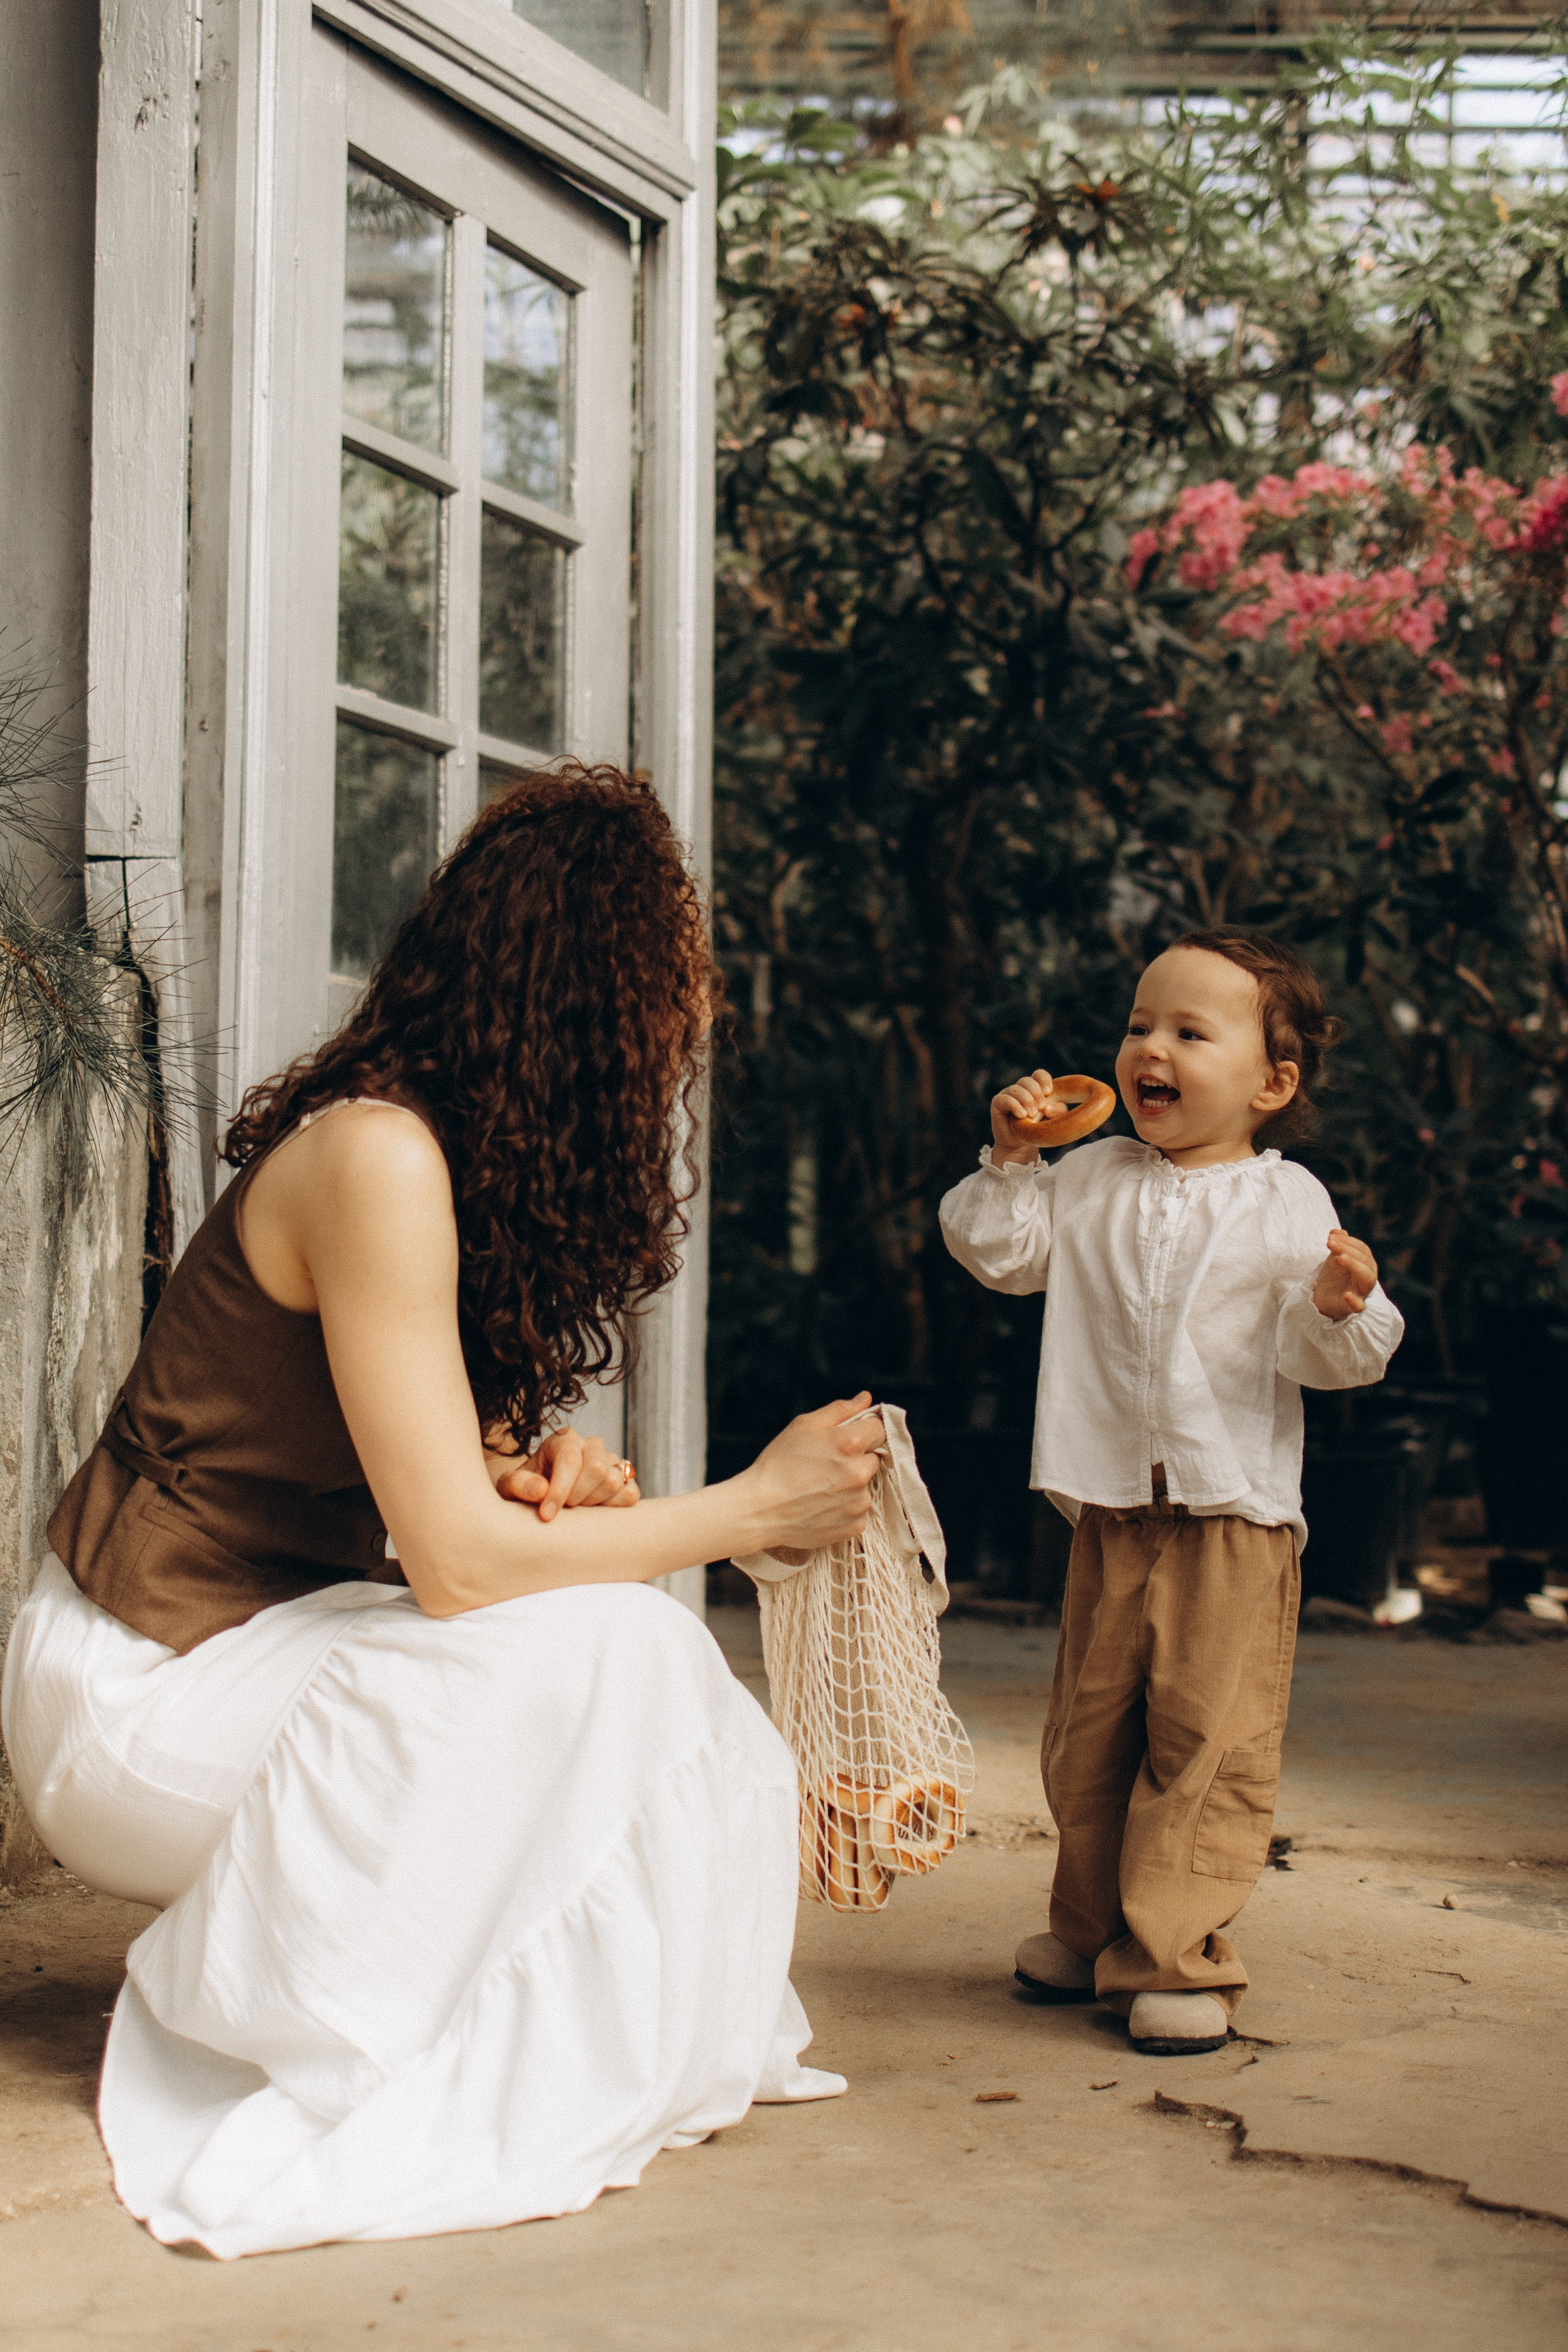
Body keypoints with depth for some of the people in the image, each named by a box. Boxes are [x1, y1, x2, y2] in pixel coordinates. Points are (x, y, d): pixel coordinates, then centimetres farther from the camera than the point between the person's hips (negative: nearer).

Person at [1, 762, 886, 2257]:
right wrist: (756, 1506, -15)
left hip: (261, 1628, 9)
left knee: (640, 1655, 2)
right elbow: (457, 1558, -26)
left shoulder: (486, 1154, 6)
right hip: (134, 1689, -9)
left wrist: (546, 1474, -12)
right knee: (592, 1653, -23)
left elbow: (441, 1479, 12)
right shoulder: (379, 1153, -23)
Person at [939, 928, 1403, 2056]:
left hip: (1236, 1518, -4)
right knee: (1088, 1730, 12)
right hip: (1110, 1512, 4)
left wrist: (1341, 1307, -27)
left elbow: (1324, 1355, -6)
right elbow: (1002, 1250, 14)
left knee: (1208, 1737, -5)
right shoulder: (1093, 1178, 8)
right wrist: (1013, 1159, 3)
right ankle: (1091, 1928, 28)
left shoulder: (1289, 1203, -3)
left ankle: (1176, 1953, 3)